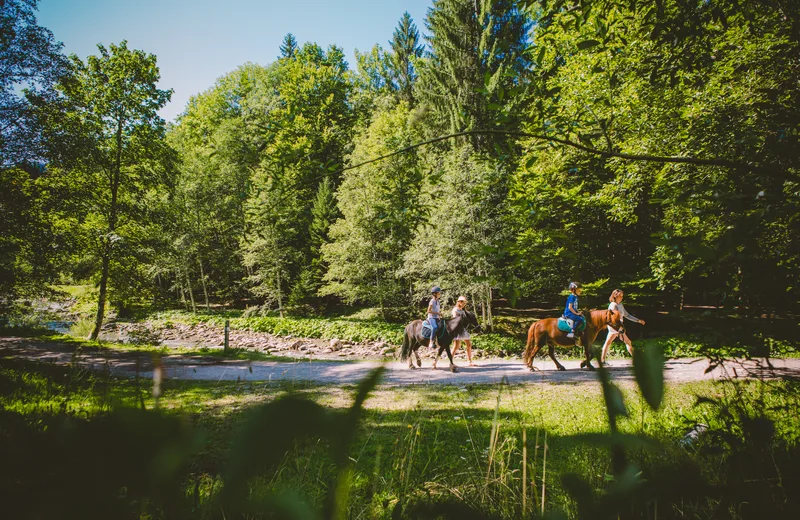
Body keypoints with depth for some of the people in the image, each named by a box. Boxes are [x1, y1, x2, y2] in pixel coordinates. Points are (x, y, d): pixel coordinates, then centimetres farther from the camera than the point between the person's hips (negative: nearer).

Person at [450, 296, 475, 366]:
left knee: (469, 345, 7)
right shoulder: (455, 309, -1)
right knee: (457, 345, -14)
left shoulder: (463, 311, 20)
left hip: (464, 328, 8)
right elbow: (454, 318, -13)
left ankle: (470, 362, 13)